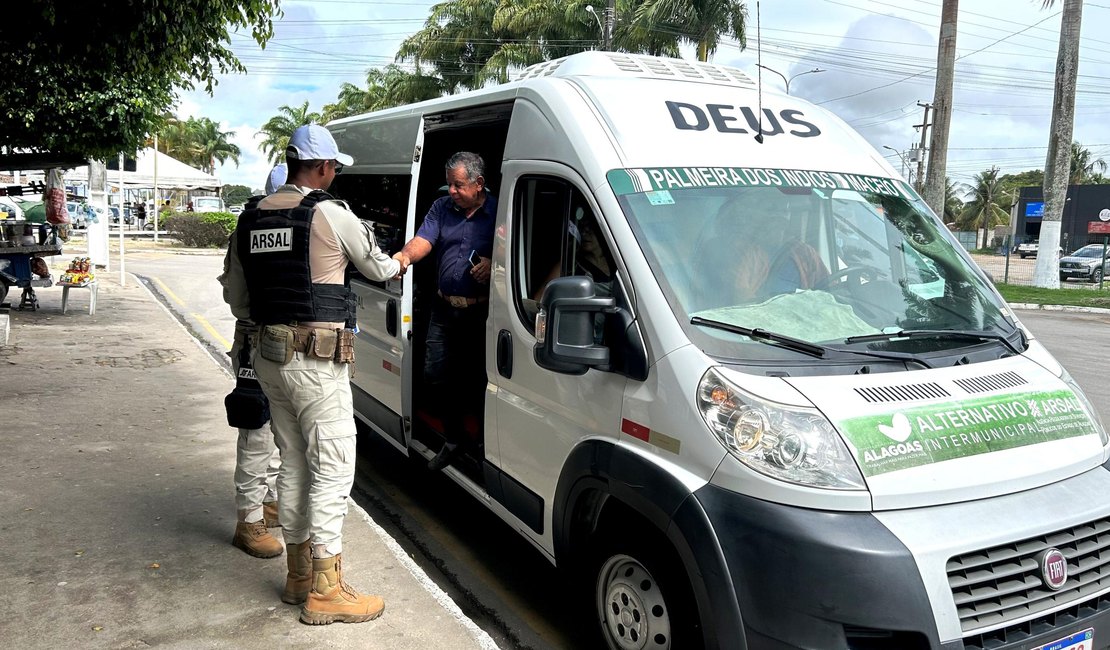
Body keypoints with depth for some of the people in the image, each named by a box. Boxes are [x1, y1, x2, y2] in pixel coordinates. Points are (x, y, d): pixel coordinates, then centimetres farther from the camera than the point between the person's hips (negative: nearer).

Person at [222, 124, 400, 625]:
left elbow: (237, 301, 15)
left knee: (294, 465, 17)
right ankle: (325, 591, 6)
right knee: (332, 470, 0)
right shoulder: (330, 214, -9)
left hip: (269, 355, 8)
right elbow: (378, 269, 6)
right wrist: (398, 264, 28)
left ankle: (299, 574, 28)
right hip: (317, 360, -7)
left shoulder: (251, 218, 10)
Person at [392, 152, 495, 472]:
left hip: (481, 313, -5)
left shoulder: (499, 212, -4)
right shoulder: (441, 208, 9)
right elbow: (423, 239, -4)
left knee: (478, 380, 0)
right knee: (436, 375, 7)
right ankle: (453, 440, 27)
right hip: (444, 309, 5)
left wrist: (493, 264, -21)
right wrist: (406, 256, -25)